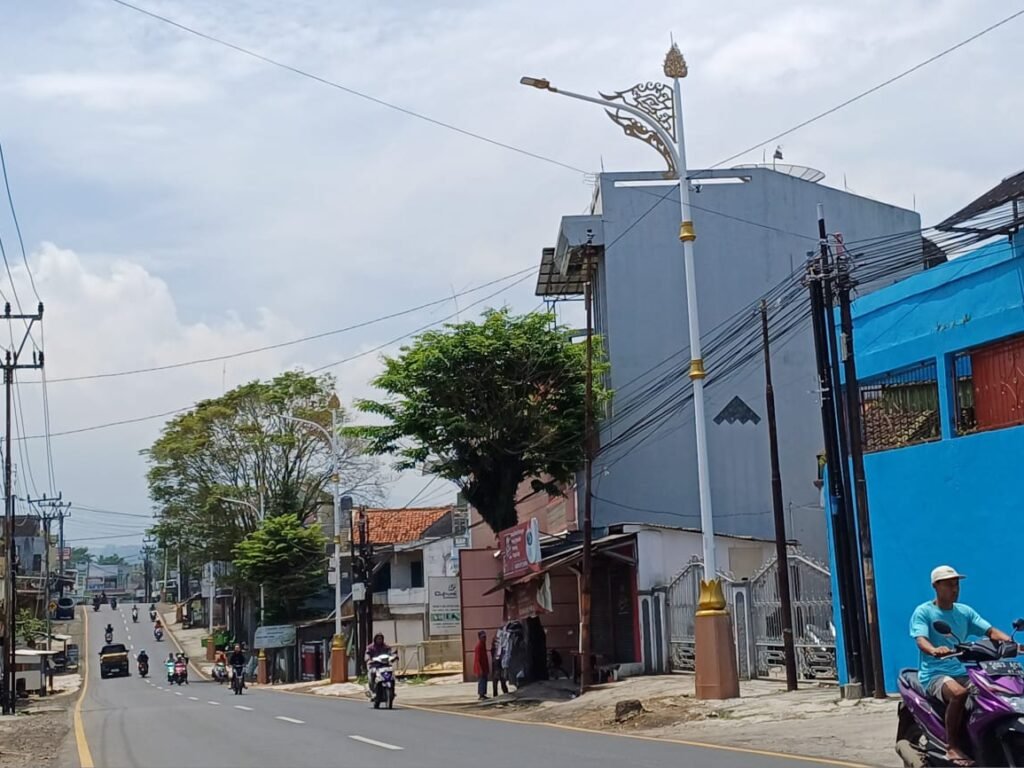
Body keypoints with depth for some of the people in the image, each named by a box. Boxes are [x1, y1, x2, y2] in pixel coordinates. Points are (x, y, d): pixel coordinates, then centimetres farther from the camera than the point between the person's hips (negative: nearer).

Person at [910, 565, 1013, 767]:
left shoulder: (965, 611, 15)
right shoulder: (923, 612, -1)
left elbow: (990, 631, 3)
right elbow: (921, 639, -18)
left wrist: (1008, 640, -18)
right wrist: (934, 650, -42)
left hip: (962, 672, 6)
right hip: (935, 673, -5)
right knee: (959, 693, -36)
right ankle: (952, 746, -21)